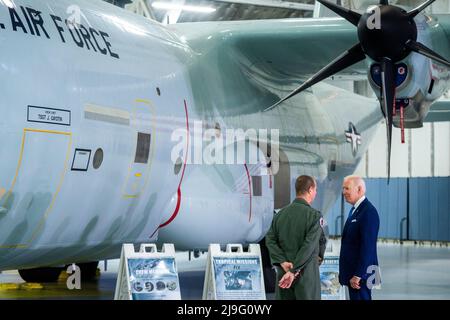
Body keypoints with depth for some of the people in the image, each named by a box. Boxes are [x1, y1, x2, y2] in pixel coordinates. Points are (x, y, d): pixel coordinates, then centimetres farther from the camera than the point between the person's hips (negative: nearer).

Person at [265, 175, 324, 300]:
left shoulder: (281, 213, 6)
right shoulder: (314, 215, -10)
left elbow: (270, 240, -1)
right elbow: (309, 245, -18)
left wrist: (283, 262, -9)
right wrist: (294, 271, -19)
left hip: (283, 272, 5)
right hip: (306, 271, -5)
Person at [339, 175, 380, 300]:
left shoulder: (368, 212, -17)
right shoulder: (355, 210, 14)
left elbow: (368, 247, -21)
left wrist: (358, 275, -22)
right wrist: (348, 274, 15)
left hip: (360, 274, -9)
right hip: (352, 272, 9)